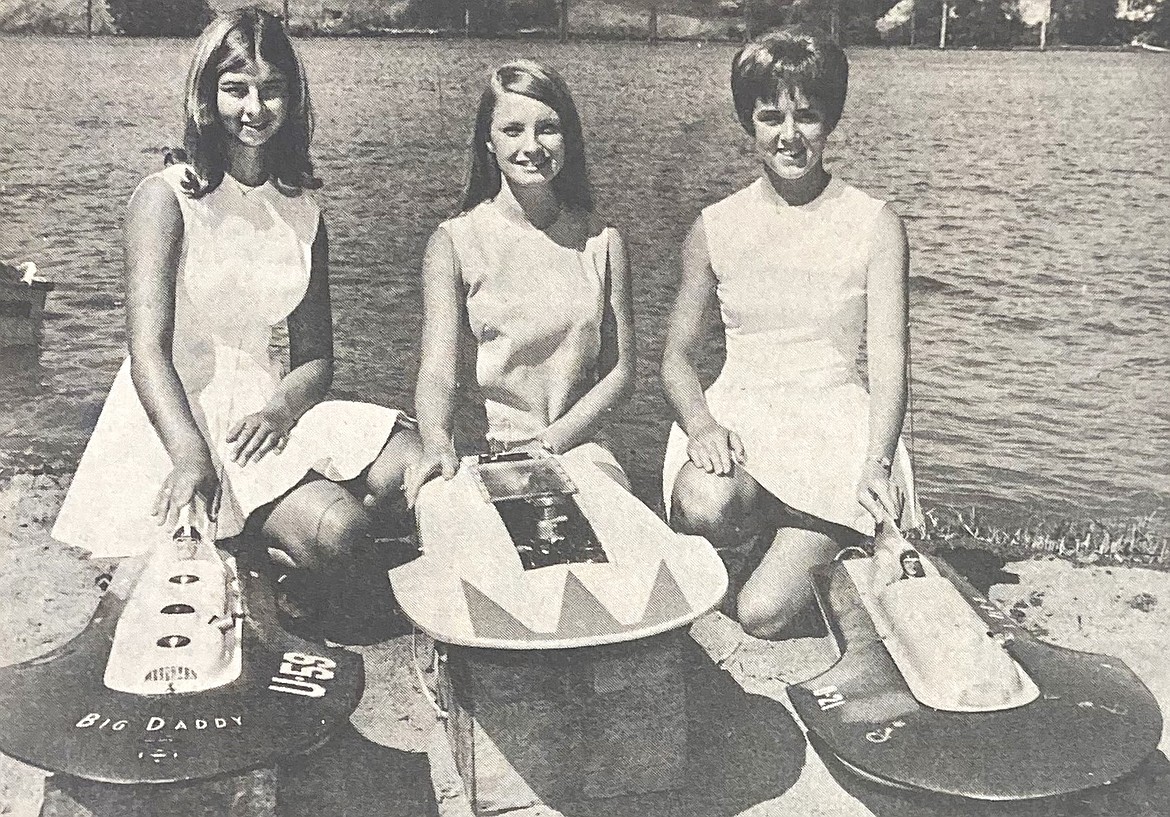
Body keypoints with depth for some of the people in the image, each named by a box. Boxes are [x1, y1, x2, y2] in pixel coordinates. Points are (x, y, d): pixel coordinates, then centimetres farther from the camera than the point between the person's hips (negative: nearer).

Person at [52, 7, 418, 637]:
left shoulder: (302, 210, 10)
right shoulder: (166, 197, -6)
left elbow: (316, 357, 10)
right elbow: (148, 350, -16)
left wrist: (278, 409, -14)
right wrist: (191, 458, -33)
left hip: (263, 412, 6)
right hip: (176, 419, -6)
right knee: (335, 526, -28)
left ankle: (271, 562, -4)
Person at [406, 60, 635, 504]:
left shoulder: (601, 240, 5)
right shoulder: (454, 242, -1)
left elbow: (619, 371, 5)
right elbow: (438, 369, -10)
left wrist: (551, 442, -10)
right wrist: (437, 443, -31)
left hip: (574, 446, 1)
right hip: (484, 448, -1)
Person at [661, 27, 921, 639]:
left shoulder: (874, 226, 0)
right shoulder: (715, 227, 7)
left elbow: (889, 362, -5)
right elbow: (678, 355, 8)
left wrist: (876, 464, -22)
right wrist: (701, 425, -14)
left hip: (837, 430, -2)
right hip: (739, 422, 2)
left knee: (761, 615, -21)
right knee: (703, 506, -36)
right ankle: (780, 535, -1)